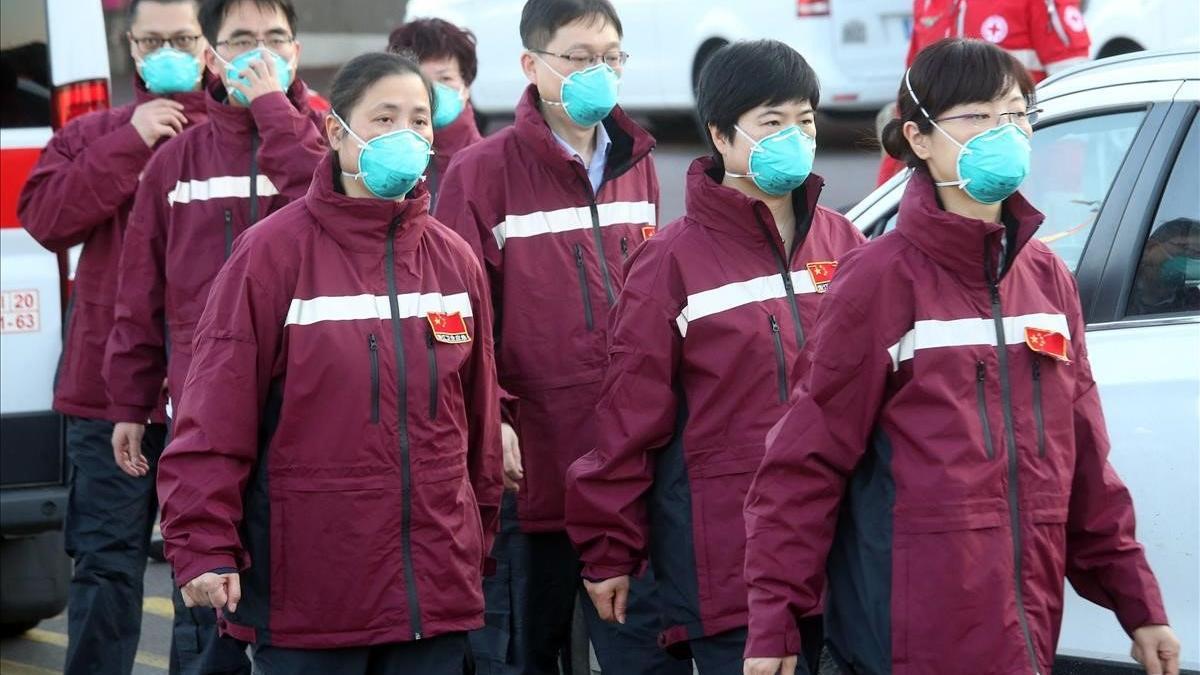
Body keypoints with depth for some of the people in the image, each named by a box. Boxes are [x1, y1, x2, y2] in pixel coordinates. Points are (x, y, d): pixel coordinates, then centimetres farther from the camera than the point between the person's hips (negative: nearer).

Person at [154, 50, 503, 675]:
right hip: (306, 591, -4)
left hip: (435, 592, 5)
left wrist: (480, 539, 20)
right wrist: (203, 545, -13)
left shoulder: (453, 260, 9)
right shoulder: (274, 251, -6)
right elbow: (217, 410, -8)